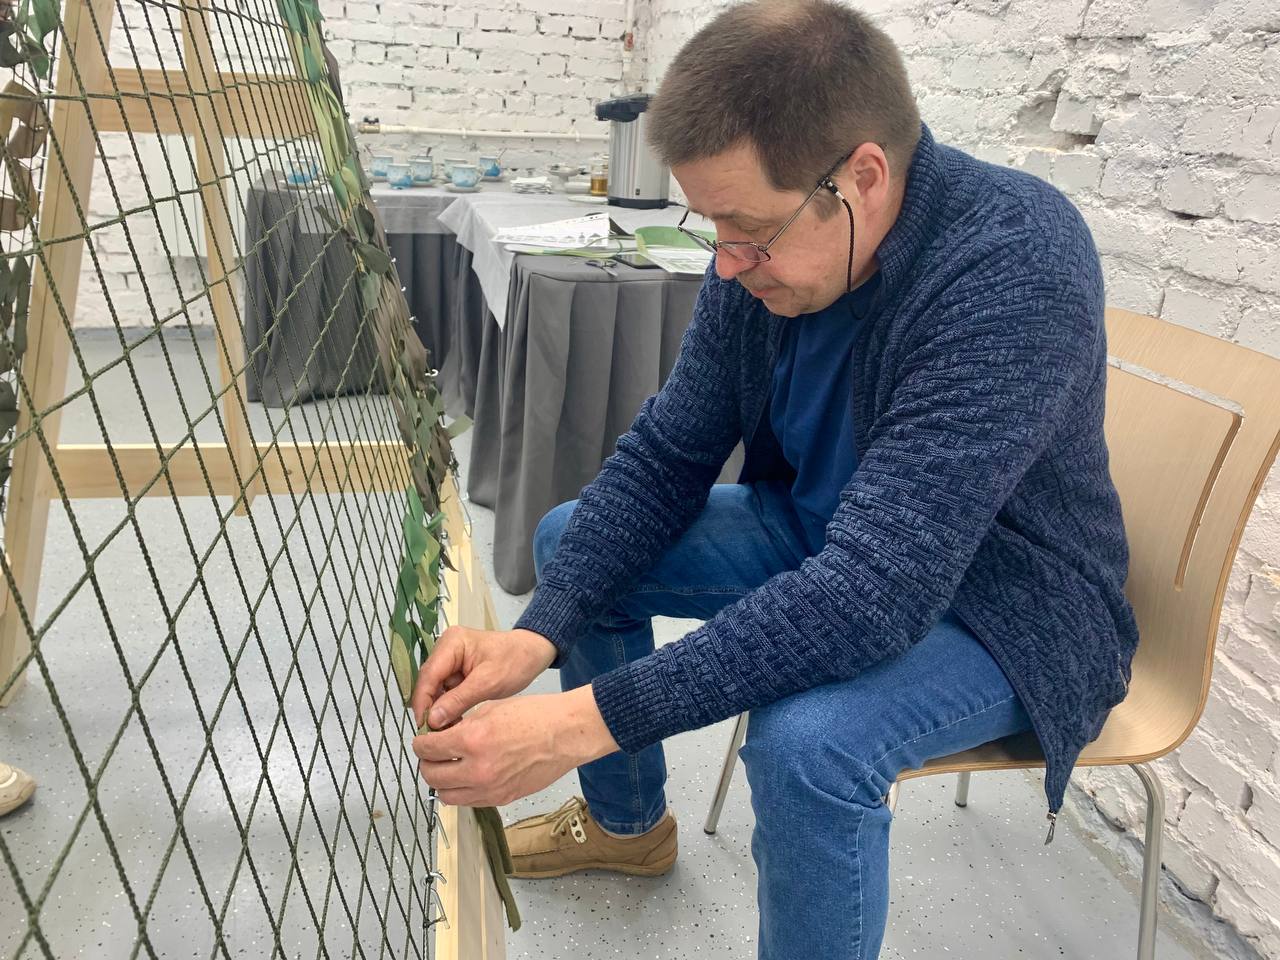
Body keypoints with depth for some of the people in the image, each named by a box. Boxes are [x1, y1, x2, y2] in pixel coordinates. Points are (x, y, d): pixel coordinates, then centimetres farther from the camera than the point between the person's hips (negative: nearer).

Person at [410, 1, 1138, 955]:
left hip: (1000, 601, -6)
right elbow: (668, 451, -7)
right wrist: (538, 632, -21)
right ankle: (625, 822, 27)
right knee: (570, 540, 5)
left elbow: (876, 593, -39)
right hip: (818, 537, 7)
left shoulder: (1016, 270, -33)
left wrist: (587, 719, -41)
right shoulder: (768, 244, -13)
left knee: (808, 743, -36)